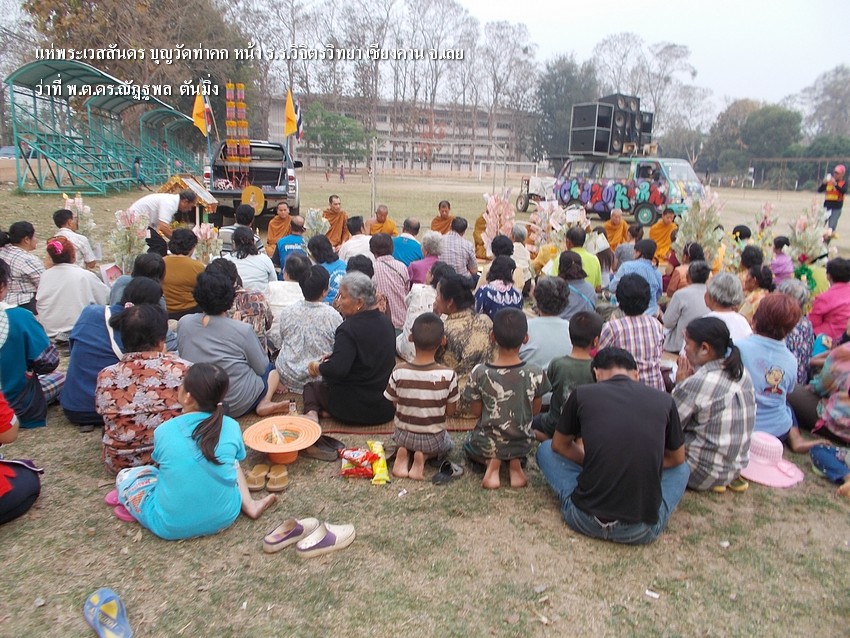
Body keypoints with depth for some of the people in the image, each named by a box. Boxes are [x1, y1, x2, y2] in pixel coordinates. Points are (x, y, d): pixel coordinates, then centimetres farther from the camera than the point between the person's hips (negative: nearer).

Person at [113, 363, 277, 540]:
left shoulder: (163, 431, -13)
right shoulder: (231, 427, -11)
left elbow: (161, 463, 6)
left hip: (171, 527, -2)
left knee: (124, 476, 18)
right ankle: (248, 504, 9)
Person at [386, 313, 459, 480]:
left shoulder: (399, 372, -20)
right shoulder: (448, 375, -24)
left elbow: (394, 404, -6)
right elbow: (450, 411, -12)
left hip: (403, 436, 2)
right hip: (433, 439, -1)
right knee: (448, 444, 34)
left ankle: (404, 453, 4)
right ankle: (424, 456, 1)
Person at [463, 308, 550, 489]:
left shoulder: (479, 372, -21)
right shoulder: (536, 373, -19)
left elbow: (476, 412, -8)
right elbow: (535, 410, -4)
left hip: (486, 445, -1)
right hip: (522, 445, 2)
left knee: (469, 445, 35)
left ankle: (491, 463, 2)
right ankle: (516, 462, 5)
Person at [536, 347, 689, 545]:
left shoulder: (582, 394, -3)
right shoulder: (663, 400, 1)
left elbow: (559, 446, 14)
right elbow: (676, 459, 18)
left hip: (586, 519, -1)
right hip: (643, 530, 2)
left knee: (546, 449, 23)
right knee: (681, 468, 30)